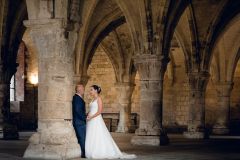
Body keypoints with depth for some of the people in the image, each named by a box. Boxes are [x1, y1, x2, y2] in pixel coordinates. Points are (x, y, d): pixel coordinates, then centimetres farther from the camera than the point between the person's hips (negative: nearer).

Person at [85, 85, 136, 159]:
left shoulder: (99, 99, -8)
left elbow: (99, 111, -15)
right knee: (91, 138, 5)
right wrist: (88, 116, 0)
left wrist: (91, 117, -18)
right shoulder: (93, 100, 17)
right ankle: (93, 153, 7)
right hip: (91, 121, 8)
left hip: (97, 120, -8)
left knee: (98, 137, -7)